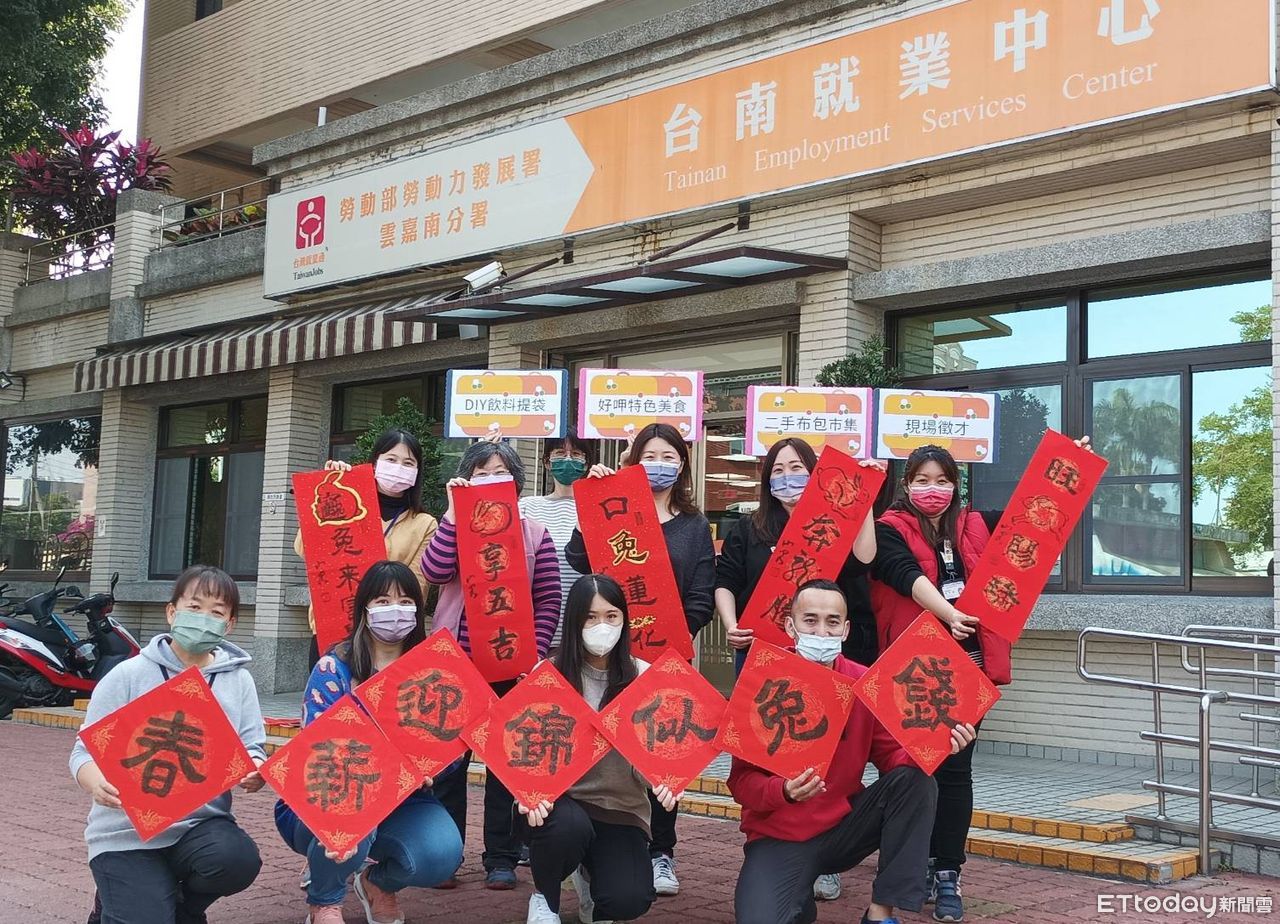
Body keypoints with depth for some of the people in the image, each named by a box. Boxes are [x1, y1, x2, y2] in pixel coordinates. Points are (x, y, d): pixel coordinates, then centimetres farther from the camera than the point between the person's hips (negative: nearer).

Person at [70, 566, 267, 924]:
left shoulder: (238, 680, 6)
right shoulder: (128, 676, -2)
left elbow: (252, 747, 2)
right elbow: (86, 751, -4)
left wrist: (254, 771, -23)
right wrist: (97, 784, -27)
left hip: (202, 823, 2)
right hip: (127, 831, -2)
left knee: (238, 859, -29)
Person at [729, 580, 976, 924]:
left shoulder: (865, 684, -5)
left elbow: (892, 757, -1)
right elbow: (741, 781, -13)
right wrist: (784, 791, -34)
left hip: (844, 825, 3)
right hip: (779, 837, -3)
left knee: (916, 778, -19)